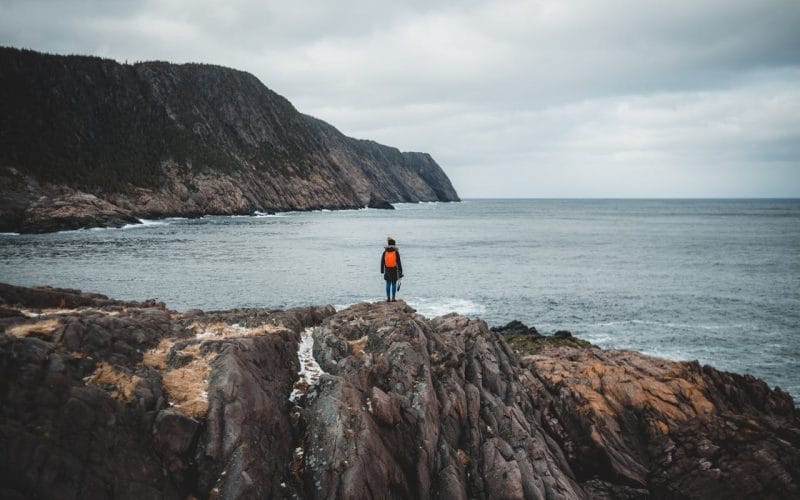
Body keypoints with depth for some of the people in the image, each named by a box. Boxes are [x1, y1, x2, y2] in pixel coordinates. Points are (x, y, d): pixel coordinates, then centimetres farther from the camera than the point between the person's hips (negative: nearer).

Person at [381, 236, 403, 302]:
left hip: (387, 270, 2)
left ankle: (388, 298, 6)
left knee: (388, 284, 8)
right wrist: (400, 271, -2)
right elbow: (399, 262, -7)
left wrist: (382, 271, 11)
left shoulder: (385, 252, 1)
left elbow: (382, 262, 4)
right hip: (394, 270, -2)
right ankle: (393, 298, 0)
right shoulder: (396, 252, -6)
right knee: (394, 284, 2)